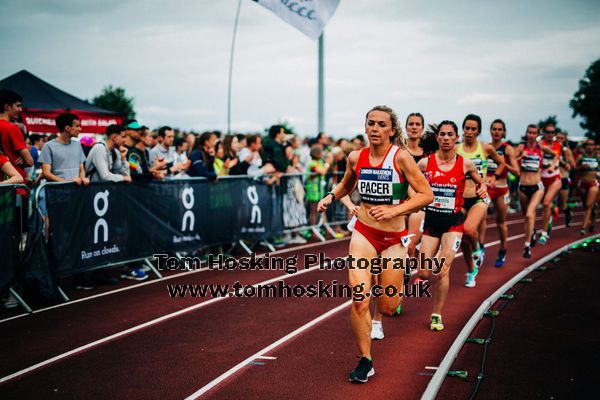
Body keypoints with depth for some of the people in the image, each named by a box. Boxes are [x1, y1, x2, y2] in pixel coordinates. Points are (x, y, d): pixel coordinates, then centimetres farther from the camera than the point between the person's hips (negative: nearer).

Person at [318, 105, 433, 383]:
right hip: (363, 233, 2)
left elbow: (426, 195, -14)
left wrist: (394, 210, -24)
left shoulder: (401, 157, -14)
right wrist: (330, 197, -1)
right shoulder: (356, 158, -3)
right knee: (359, 300, -13)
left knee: (387, 308, 8)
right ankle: (365, 362, 3)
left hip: (394, 238, -2)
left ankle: (398, 285, 45)